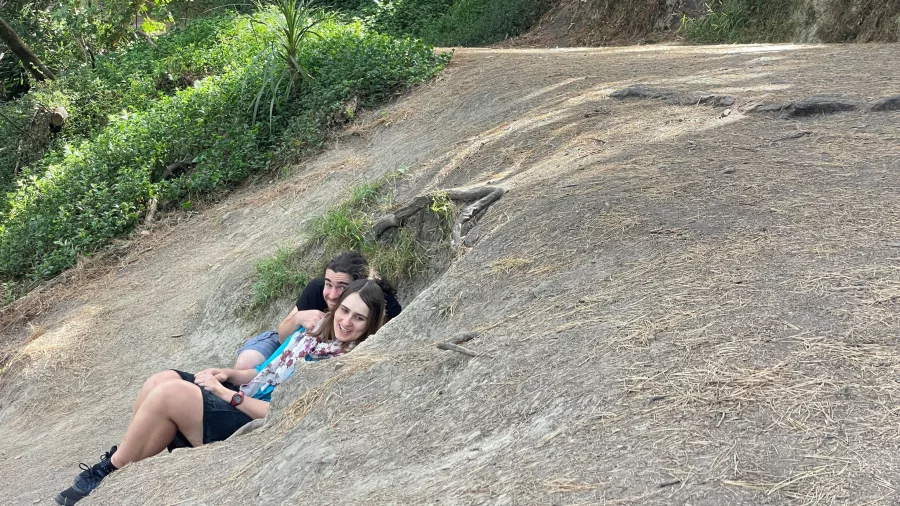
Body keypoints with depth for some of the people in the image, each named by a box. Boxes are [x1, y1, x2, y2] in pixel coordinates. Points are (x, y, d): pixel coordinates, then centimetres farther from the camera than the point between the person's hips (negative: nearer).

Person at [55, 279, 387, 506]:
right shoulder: (315, 334, 13)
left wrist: (229, 395, -16)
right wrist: (230, 375, 3)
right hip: (242, 400, 9)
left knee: (170, 393, -23)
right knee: (162, 380, -11)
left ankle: (105, 476, -4)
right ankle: (118, 461, 1)